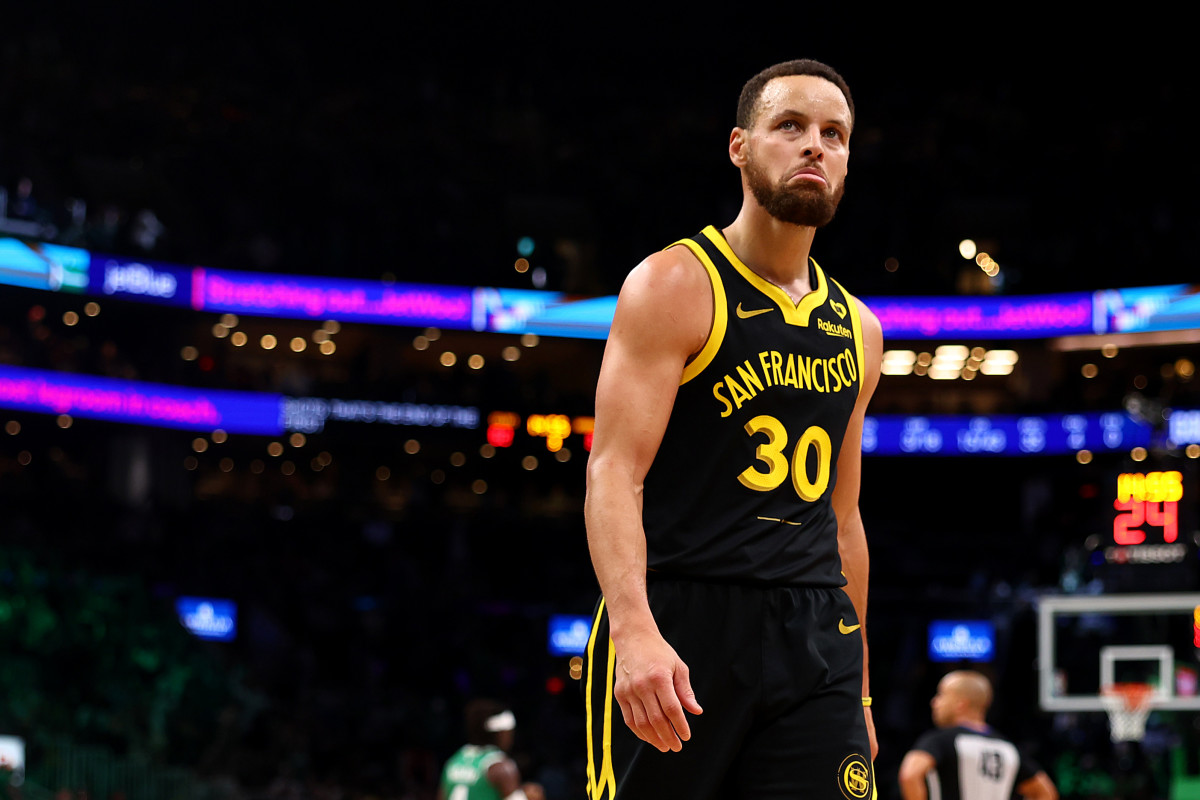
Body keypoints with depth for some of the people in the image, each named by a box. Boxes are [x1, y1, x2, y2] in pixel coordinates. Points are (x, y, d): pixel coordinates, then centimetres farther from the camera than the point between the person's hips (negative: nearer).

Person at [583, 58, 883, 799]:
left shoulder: (857, 330, 17)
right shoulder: (674, 286, -2)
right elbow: (615, 471, -12)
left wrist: (858, 689, 21)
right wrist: (633, 628, -27)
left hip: (813, 636, 5)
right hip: (675, 627, -5)